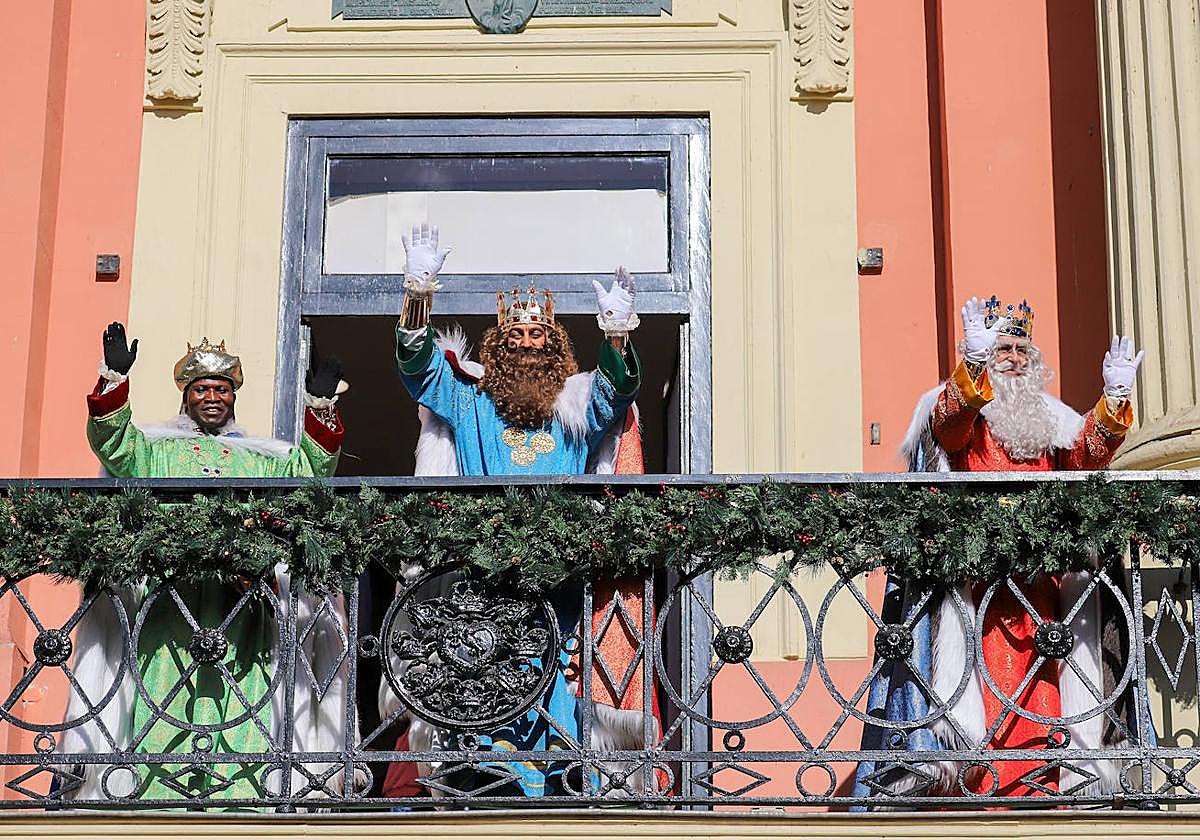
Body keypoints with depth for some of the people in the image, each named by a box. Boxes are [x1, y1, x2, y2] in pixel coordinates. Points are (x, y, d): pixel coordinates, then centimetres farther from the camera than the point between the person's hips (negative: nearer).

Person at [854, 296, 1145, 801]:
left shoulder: (1048, 418, 22)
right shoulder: (954, 407, 8)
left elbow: (1086, 455, 5)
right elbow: (950, 426, -17)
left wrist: (1113, 400, -14)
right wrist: (974, 363, -35)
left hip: (1039, 583, 4)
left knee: (1037, 698, -2)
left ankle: (1038, 794, 0)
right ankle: (968, 795, -14)